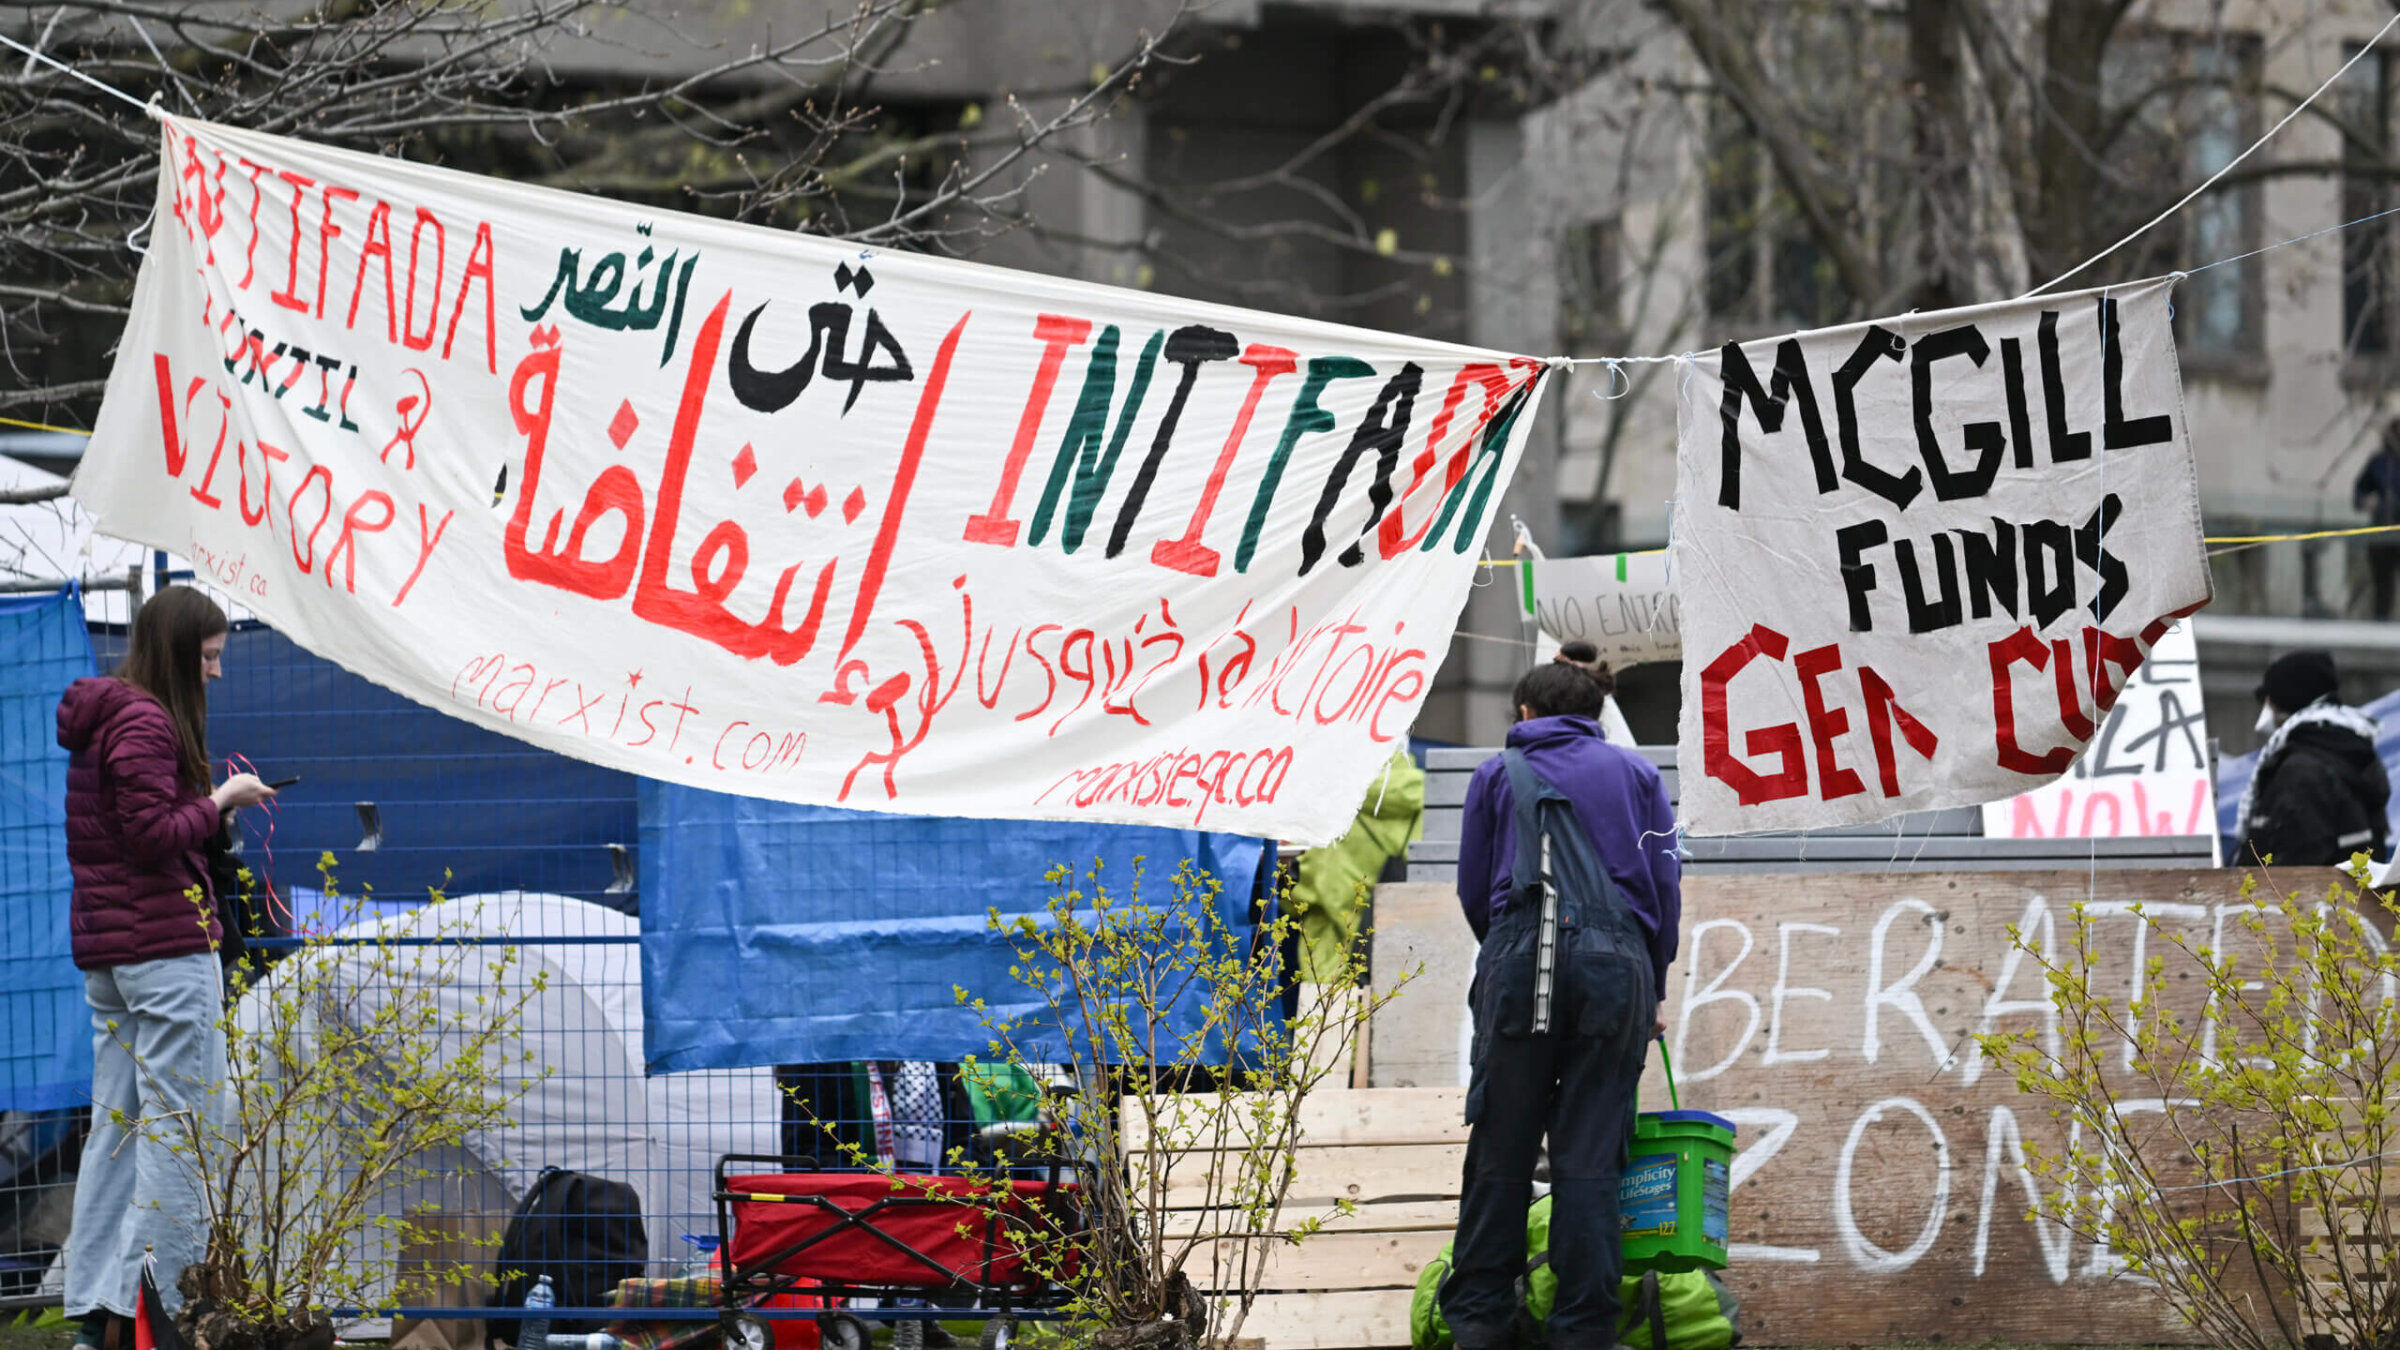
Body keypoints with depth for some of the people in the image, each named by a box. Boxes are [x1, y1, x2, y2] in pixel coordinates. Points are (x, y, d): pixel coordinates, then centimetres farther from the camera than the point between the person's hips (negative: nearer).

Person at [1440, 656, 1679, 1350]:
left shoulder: (1498, 775, 15)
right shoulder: (1635, 773, 17)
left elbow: (1473, 890, 14)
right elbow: (1667, 884, 12)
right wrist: (1653, 991, 18)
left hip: (1518, 960, 0)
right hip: (1618, 964, 1)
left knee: (1501, 1149, 3)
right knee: (1590, 1156, 0)